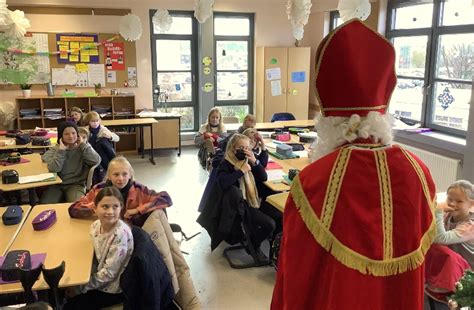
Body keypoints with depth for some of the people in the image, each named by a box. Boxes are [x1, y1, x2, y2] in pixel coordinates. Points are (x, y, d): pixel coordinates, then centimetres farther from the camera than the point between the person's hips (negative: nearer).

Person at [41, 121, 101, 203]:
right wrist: (61, 149, -13)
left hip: (76, 184, -1)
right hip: (56, 184, 2)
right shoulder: (55, 149, 3)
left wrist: (83, 144, -11)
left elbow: (96, 161, -18)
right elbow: (53, 169, -16)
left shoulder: (82, 148, 3)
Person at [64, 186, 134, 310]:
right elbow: (94, 258, 5)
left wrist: (81, 287, -15)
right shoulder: (95, 226, -8)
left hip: (113, 287, -6)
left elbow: (109, 273, -24)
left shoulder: (121, 234, -30)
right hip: (100, 279, 6)